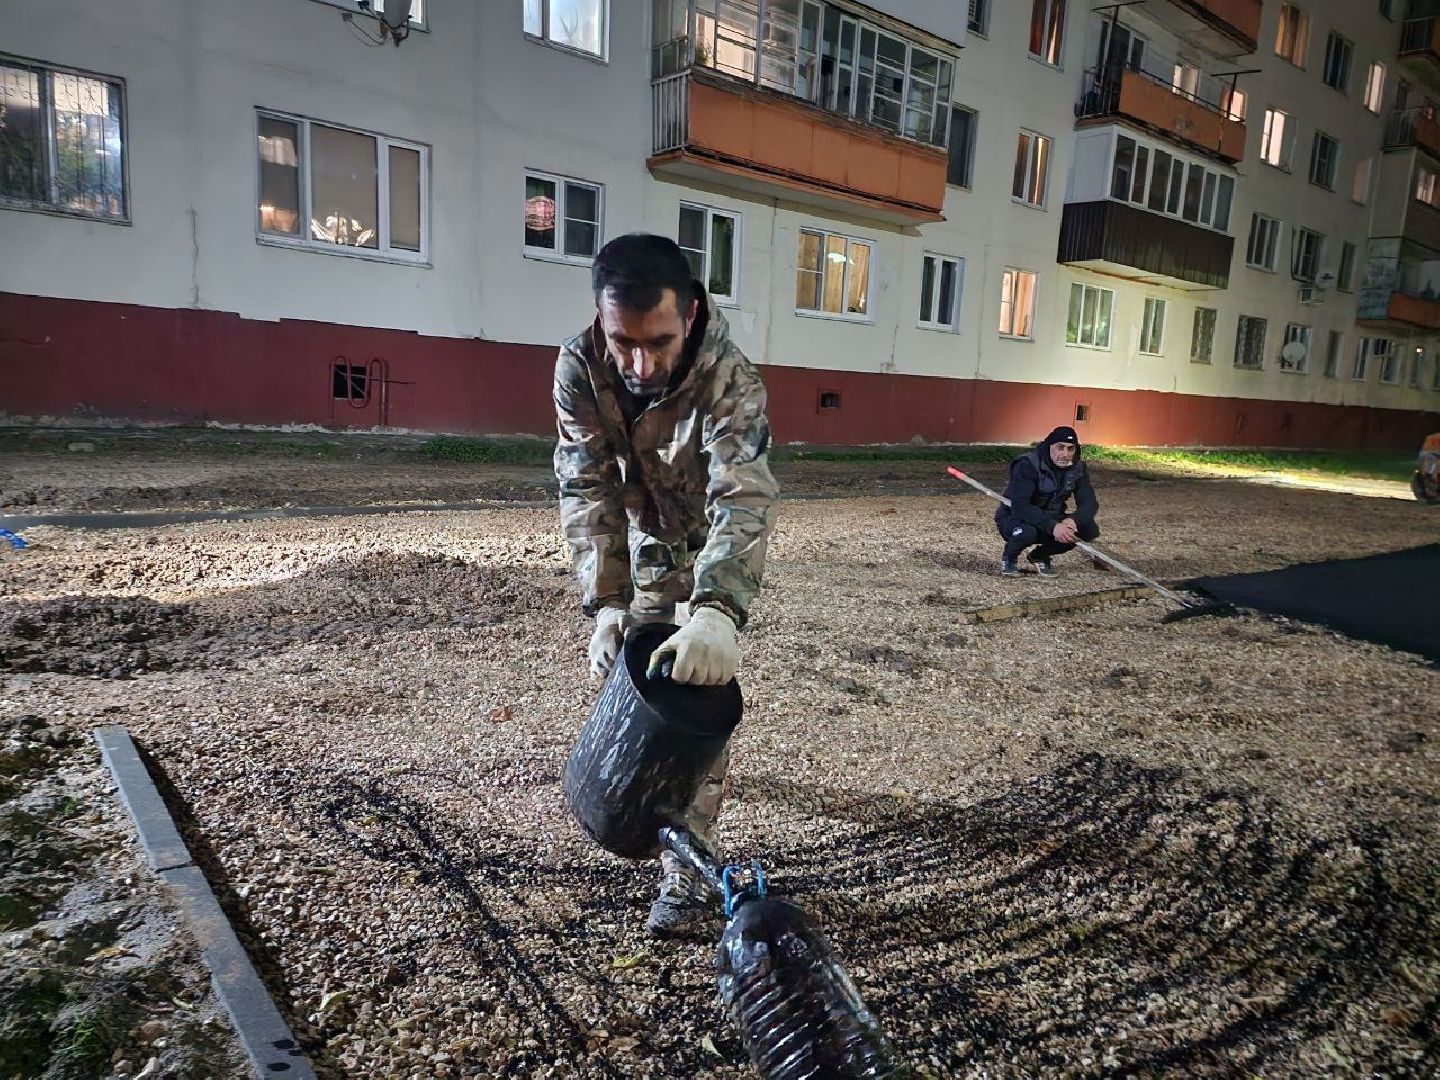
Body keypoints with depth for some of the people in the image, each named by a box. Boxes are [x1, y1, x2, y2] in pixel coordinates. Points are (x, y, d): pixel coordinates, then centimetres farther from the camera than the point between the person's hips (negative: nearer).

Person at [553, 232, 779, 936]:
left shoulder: (729, 378, -35)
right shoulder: (580, 368, -25)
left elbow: (745, 496, -47)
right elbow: (588, 489, -27)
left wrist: (717, 611, -64)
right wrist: (607, 604, -38)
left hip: (710, 554, -3)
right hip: (638, 547, 4)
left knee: (697, 698, -8)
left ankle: (688, 871, 5)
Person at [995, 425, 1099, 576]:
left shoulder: (1077, 468, -4)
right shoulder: (1028, 466, -23)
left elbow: (1090, 503, -10)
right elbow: (1020, 506, -35)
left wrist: (1073, 520, -33)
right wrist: (1053, 526, -46)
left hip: (1051, 520, 6)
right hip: (1013, 519, -6)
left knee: (1089, 529, -17)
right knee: (1026, 531, -39)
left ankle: (1040, 556, 6)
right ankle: (1009, 557, -2)